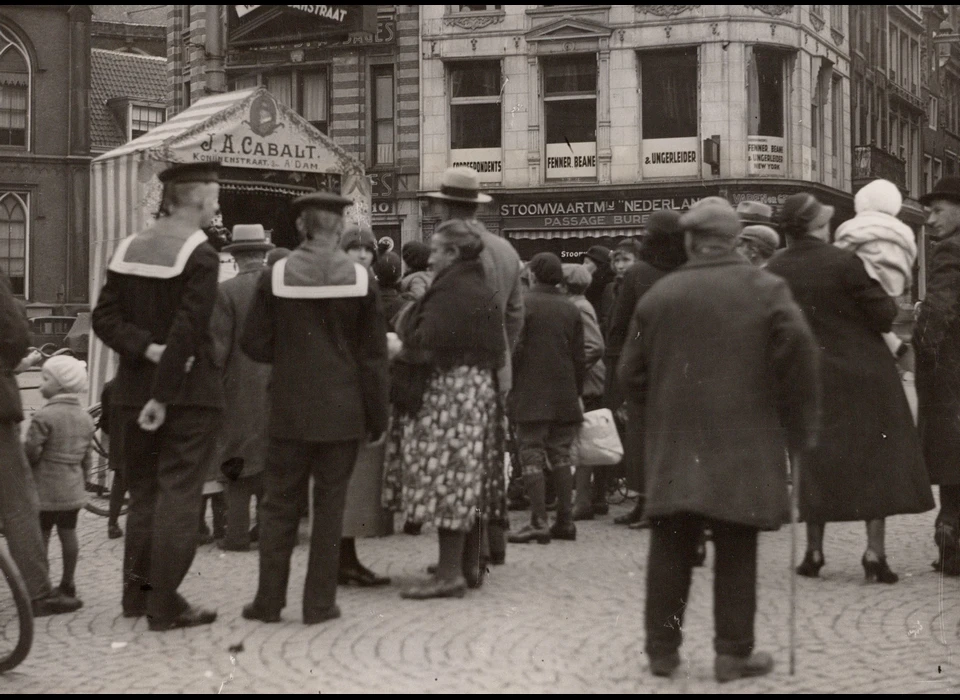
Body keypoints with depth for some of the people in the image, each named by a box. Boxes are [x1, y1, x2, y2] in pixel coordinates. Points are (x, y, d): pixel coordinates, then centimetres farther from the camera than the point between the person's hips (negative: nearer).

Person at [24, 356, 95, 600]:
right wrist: (83, 482, 22)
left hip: (46, 488, -6)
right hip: (72, 489, 6)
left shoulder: (44, 417, -15)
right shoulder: (85, 418, 8)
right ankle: (68, 583, 17)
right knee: (68, 533, 11)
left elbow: (30, 453, -17)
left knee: (41, 535, 0)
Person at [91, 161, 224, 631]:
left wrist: (144, 349, -9)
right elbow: (187, 331, -20)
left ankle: (137, 593, 22)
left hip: (134, 390, 6)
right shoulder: (200, 255, -13)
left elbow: (104, 318, 2)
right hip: (188, 392, -6)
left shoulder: (127, 250, 8)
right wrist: (163, 396, -19)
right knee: (178, 494, -1)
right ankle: (165, 605, -1)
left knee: (142, 491, 16)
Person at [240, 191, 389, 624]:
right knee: (330, 504, 7)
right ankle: (320, 603, 9)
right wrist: (377, 416, 5)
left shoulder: (275, 277, -7)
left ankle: (269, 600, 11)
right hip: (342, 412, 0)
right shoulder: (359, 279, -5)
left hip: (289, 410, 0)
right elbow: (374, 355, -2)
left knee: (279, 503, 9)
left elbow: (254, 345, -3)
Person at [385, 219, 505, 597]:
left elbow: (427, 344, -22)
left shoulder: (449, 290, -15)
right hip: (481, 391, 10)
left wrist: (400, 351, -4)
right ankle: (468, 566, 20)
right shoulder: (482, 289, 15)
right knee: (469, 482, 14)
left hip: (447, 392, -10)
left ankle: (449, 573, -6)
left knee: (447, 481, -7)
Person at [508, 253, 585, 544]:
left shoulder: (524, 304, -7)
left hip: (530, 394, -5)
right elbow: (579, 357, 10)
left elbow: (514, 349, -11)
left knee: (532, 455, -4)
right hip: (564, 396, 5)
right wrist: (577, 393, 19)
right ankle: (565, 520, 12)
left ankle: (539, 522, -9)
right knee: (561, 455, 11)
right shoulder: (571, 309, 8)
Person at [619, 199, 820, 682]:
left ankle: (662, 649, 13)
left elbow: (631, 374, 5)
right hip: (744, 443, -2)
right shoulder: (765, 290, -3)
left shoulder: (658, 295, 4)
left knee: (670, 549, 9)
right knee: (735, 552, 4)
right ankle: (734, 652, 6)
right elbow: (799, 353, -13)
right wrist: (798, 425, -3)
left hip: (673, 444, 2)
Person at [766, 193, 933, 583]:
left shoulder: (773, 273, -5)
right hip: (863, 372, -3)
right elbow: (884, 314, -13)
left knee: (815, 463, 12)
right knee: (875, 460, 6)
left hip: (808, 379, 3)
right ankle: (874, 553, 2)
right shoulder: (844, 264, -16)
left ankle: (814, 551, 15)